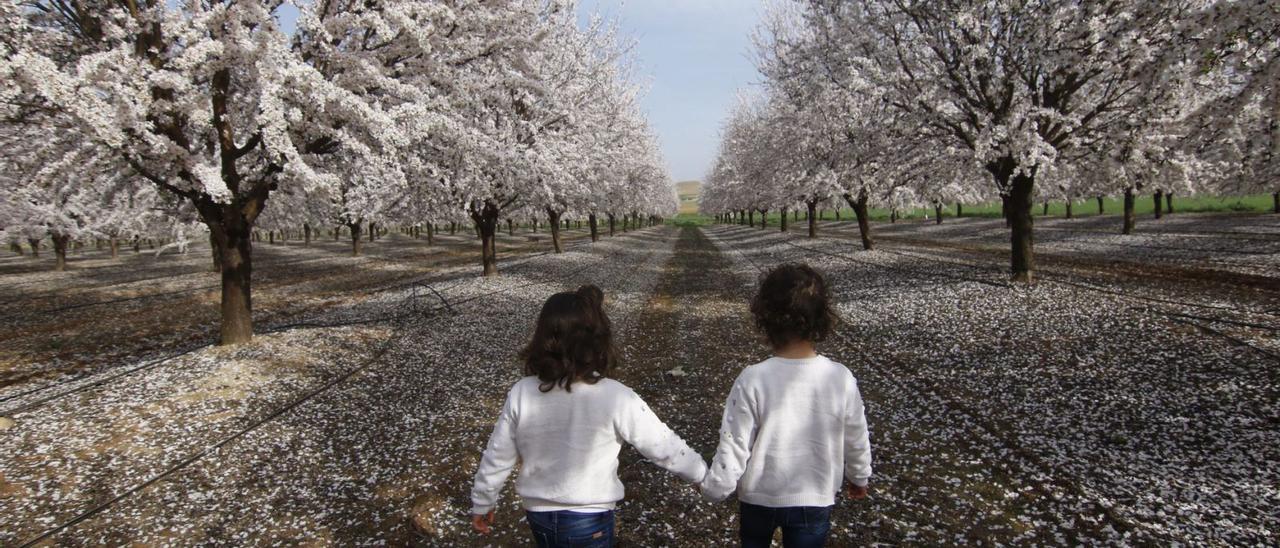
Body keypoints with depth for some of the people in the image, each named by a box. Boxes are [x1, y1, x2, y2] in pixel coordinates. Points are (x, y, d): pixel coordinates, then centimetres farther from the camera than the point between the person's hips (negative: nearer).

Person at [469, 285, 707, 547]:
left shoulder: (521, 394, -15)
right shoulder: (615, 398, -24)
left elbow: (496, 458, -5)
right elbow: (664, 446, -13)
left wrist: (482, 504, 12)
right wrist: (701, 473, 4)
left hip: (538, 514, 3)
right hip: (589, 520, -3)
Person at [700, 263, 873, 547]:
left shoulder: (752, 380, -24)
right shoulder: (841, 379, -17)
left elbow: (733, 445, -17)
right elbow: (856, 441, -3)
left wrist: (715, 487, 1)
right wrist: (859, 477, 17)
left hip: (759, 495, 0)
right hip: (814, 498, 1)